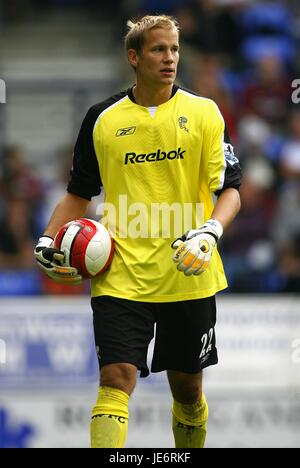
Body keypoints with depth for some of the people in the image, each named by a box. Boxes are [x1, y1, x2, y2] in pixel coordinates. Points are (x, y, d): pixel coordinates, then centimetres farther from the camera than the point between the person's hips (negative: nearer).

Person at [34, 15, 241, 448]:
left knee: (187, 389, 11)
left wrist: (211, 232, -18)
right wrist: (49, 242, 2)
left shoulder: (203, 112, 2)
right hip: (121, 277, 0)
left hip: (188, 277, 0)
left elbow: (230, 189, 1)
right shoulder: (103, 119, 6)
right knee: (115, 381, -14)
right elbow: (79, 193, 17)